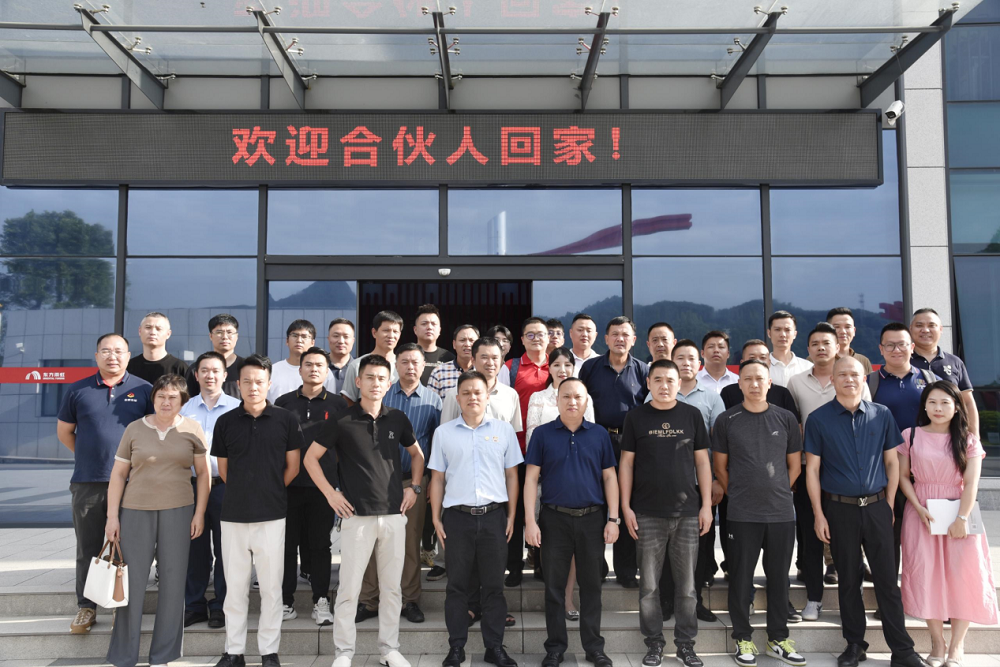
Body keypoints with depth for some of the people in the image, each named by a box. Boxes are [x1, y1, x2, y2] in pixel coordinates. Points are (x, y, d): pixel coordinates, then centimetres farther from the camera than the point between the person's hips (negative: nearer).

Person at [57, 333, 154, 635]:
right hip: (87, 482, 1)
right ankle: (86, 607, 20)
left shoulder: (143, 390, 2)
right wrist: (89, 456, 10)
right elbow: (64, 431, 15)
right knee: (88, 548, 9)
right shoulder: (78, 390, 6)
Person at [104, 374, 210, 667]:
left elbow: (203, 472, 5)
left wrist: (199, 513, 0)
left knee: (173, 581, 4)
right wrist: (112, 516, 1)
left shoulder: (192, 429, 2)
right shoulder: (134, 429, 4)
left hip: (178, 511, 0)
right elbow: (118, 474, 6)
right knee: (132, 581, 2)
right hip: (136, 511, 0)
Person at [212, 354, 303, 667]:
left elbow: (292, 467, 5)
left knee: (271, 586, 6)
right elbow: (223, 469, 11)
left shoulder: (286, 420, -2)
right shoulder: (226, 422, 2)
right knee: (235, 586, 10)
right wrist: (245, 492, 9)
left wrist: (270, 492, 7)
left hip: (272, 515, -1)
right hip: (233, 515, 2)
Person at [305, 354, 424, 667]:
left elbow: (417, 454, 20)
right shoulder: (342, 420, -3)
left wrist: (414, 487, 8)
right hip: (357, 515, -3)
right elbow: (310, 457, 3)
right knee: (349, 588, 2)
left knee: (391, 587, 10)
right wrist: (330, 493, -3)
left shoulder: (397, 419, 5)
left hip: (394, 515, 3)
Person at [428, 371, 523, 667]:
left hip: (494, 517, 0)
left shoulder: (504, 430, 5)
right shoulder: (443, 432, 5)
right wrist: (436, 519, 2)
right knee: (458, 585, 8)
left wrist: (512, 516, 3)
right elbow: (437, 478, 7)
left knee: (494, 585, 7)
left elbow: (511, 476, 8)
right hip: (457, 517, 0)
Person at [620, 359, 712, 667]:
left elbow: (702, 461, 6)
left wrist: (707, 505, 1)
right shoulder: (636, 417, 2)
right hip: (648, 514, -1)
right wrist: (626, 507, -3)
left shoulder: (692, 415, 4)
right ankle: (654, 642, 19)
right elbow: (626, 463, 3)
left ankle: (685, 642, 21)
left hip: (687, 513, 1)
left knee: (686, 584, 8)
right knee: (649, 584, 5)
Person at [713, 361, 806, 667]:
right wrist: (739, 494, 3)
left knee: (779, 577, 11)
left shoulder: (786, 419, 4)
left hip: (782, 513, 2)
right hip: (742, 514, -2)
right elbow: (720, 467, 5)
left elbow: (795, 465, 11)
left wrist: (778, 493, 7)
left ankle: (778, 639, 25)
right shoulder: (727, 420, -1)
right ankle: (744, 639, 19)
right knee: (741, 578, 5)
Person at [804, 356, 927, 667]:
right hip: (839, 509, -1)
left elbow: (892, 461, 9)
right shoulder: (818, 419, -3)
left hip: (876, 507, 1)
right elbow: (812, 469, -2)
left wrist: (889, 504, 3)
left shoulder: (882, 414, 3)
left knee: (887, 578, 3)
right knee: (849, 580, 9)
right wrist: (819, 515, -5)